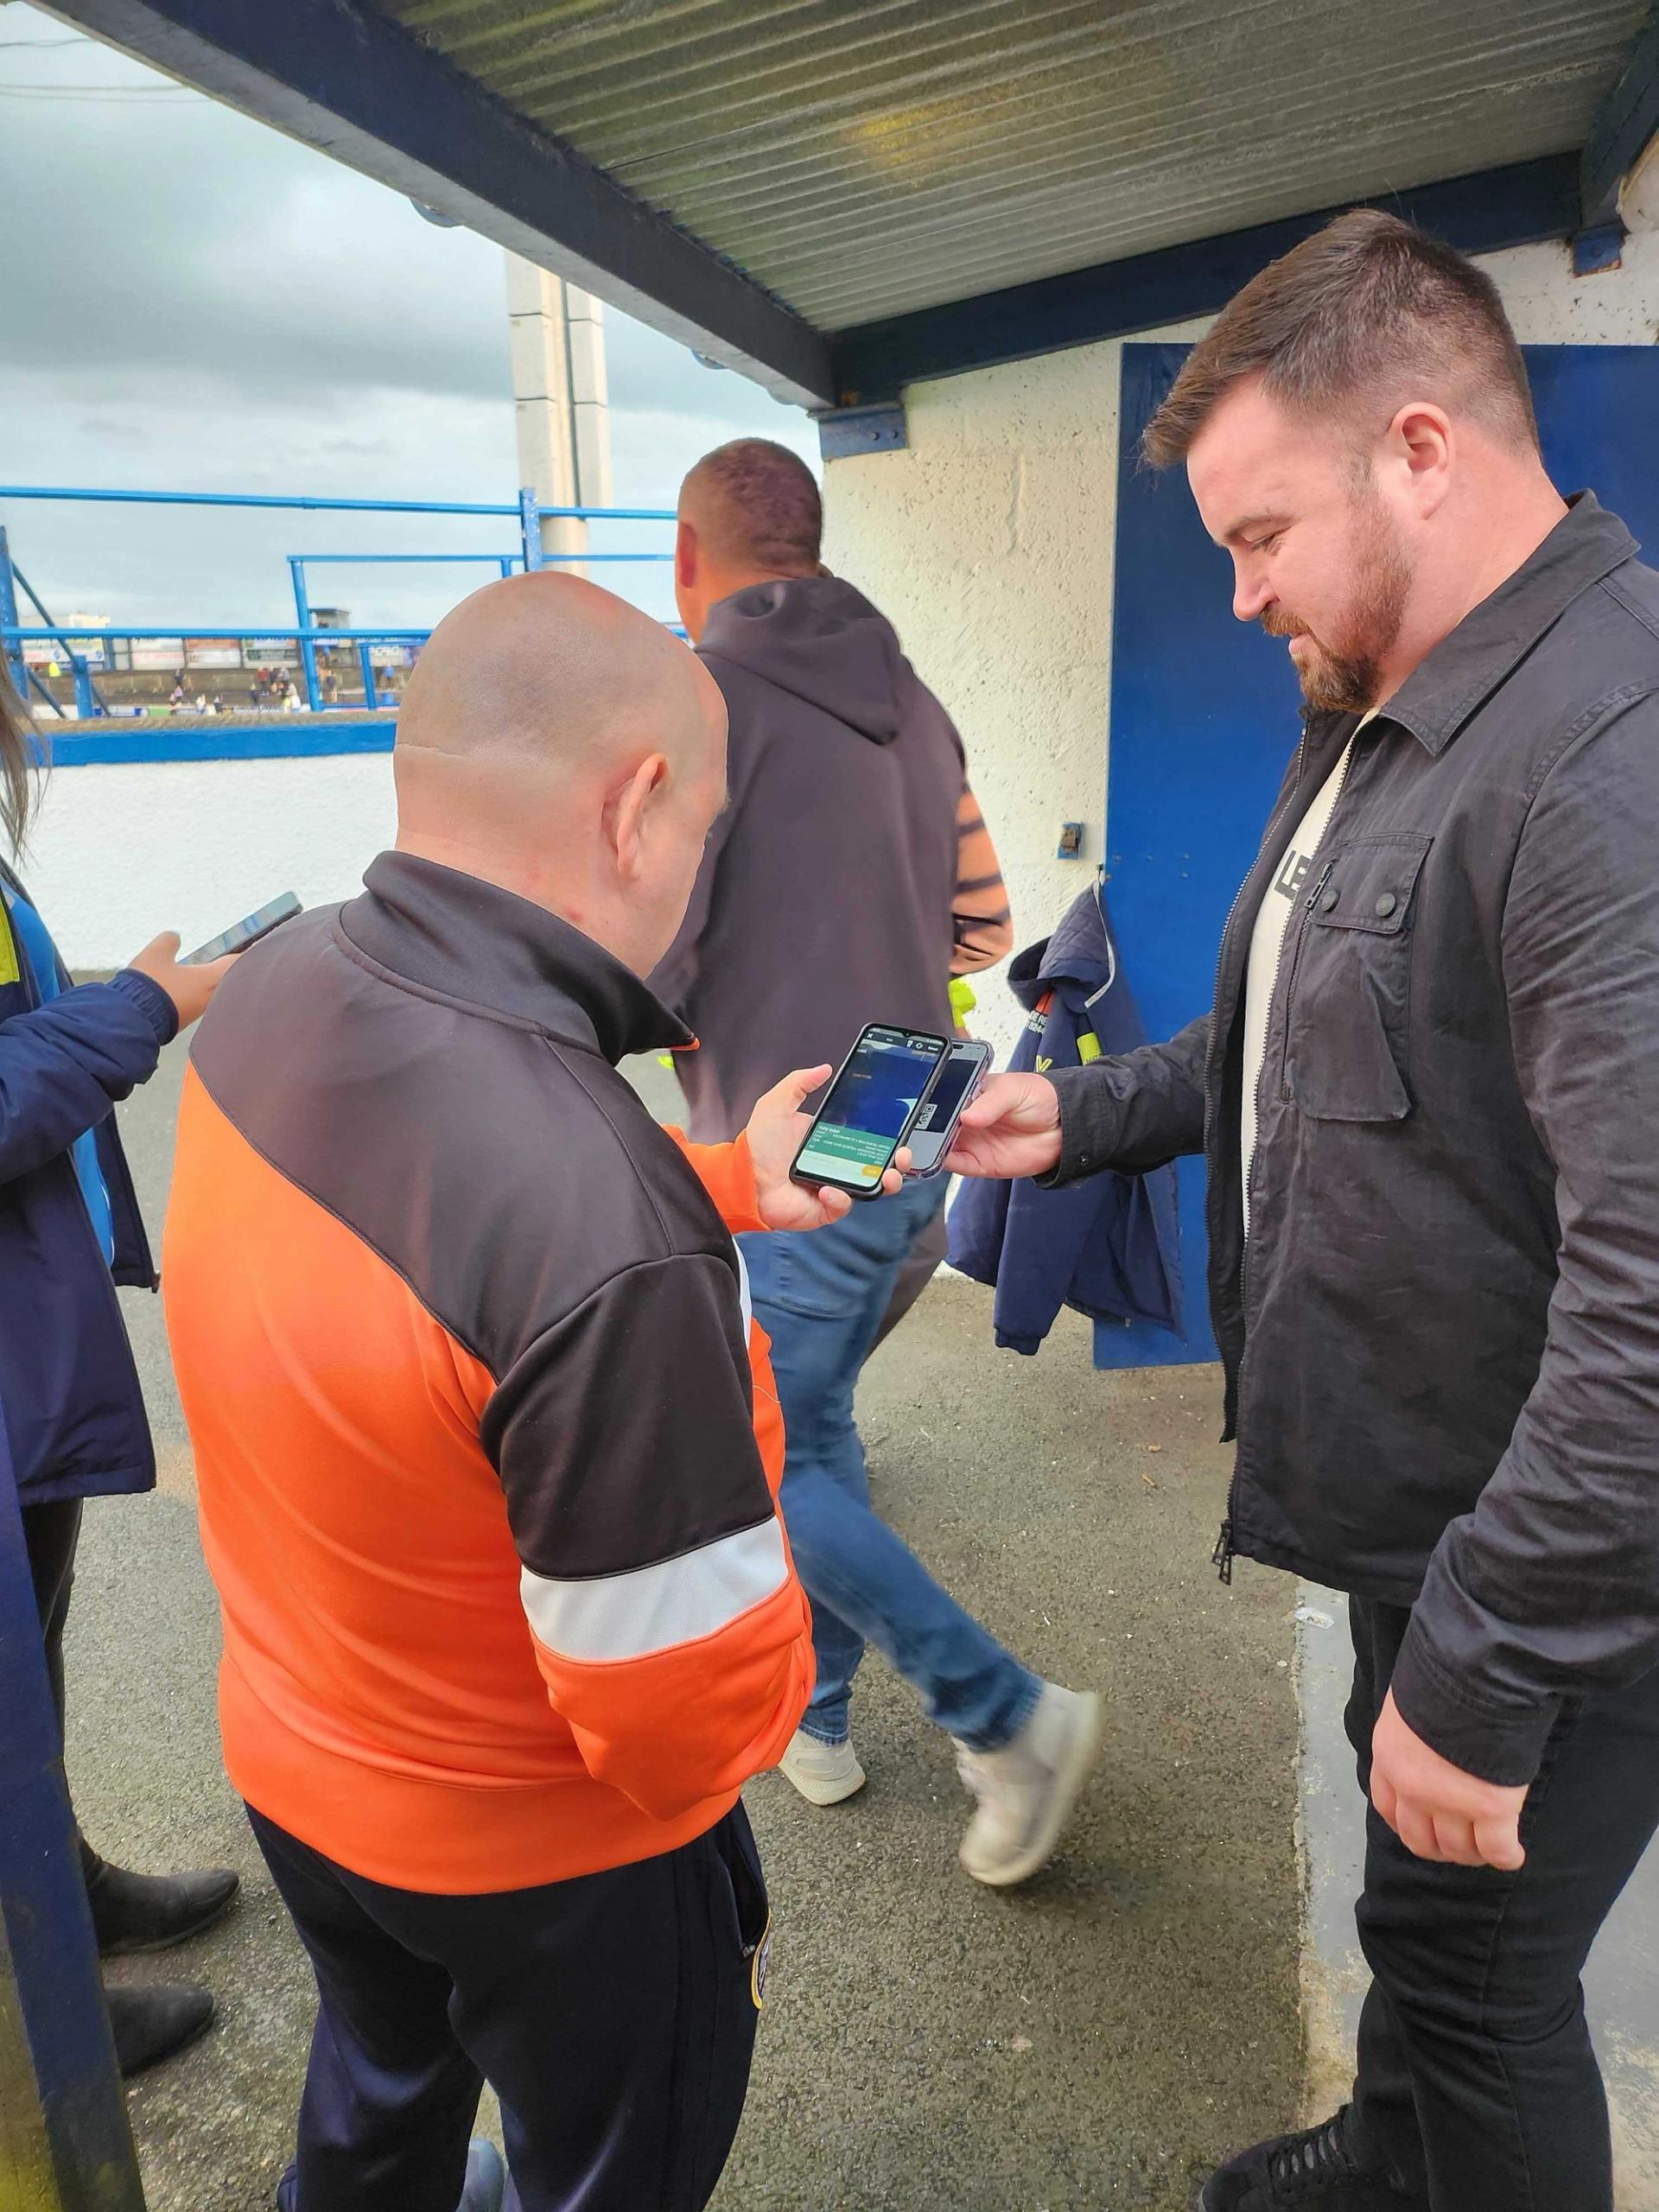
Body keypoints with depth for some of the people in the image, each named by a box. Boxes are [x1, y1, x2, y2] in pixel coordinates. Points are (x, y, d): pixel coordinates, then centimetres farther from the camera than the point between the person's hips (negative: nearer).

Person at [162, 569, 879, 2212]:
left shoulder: (269, 992, -17)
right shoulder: (614, 1247, -41)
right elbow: (695, 1715, -29)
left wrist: (724, 1188, 3)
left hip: (287, 1758, 7)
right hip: (549, 1857, -6)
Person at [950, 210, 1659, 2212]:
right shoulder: (1374, 718, 7)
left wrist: (1482, 1672, -24)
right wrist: (1088, 1114, 7)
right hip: (1405, 1509, 9)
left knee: (1476, 1981, 13)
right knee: (1417, 1925, 29)